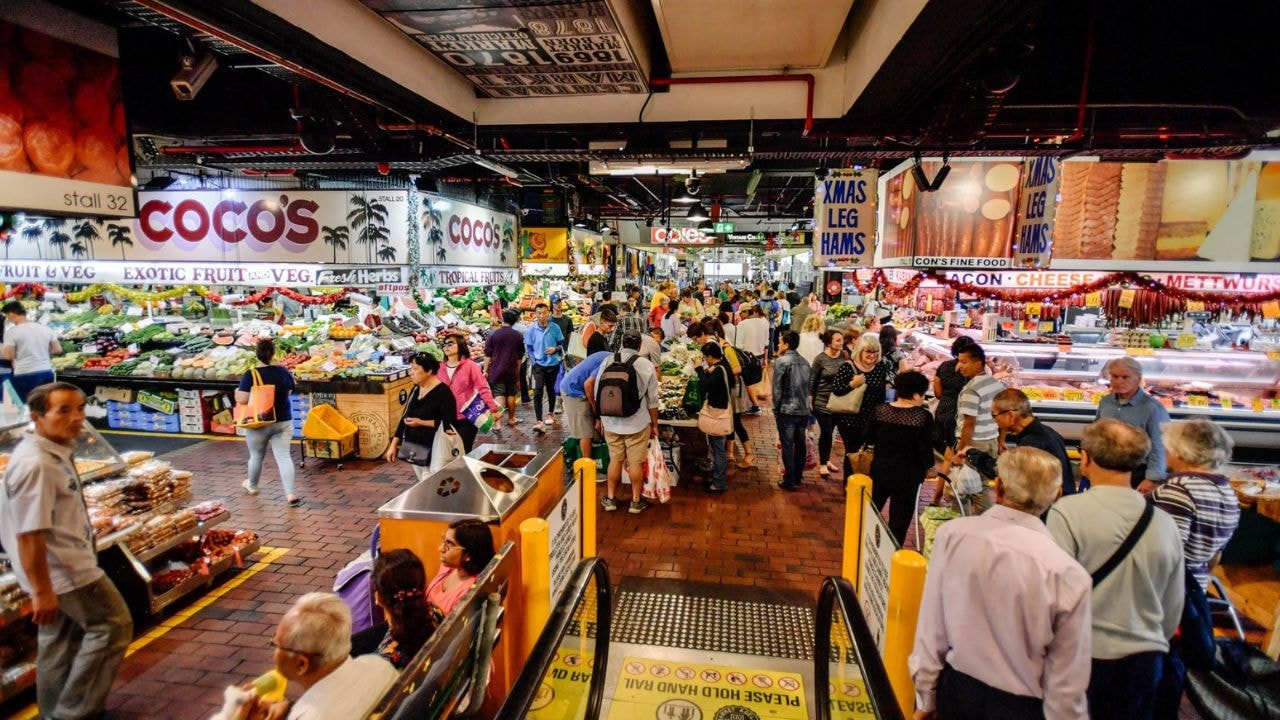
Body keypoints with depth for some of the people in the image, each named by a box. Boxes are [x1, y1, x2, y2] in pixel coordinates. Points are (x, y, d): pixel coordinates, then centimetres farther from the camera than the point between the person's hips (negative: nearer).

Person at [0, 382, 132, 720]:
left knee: (61, 641, 20)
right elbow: (29, 536, -26)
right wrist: (41, 591, -22)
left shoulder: (55, 452, 5)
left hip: (62, 566, 10)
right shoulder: (35, 464, -26)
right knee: (113, 624, 2)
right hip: (63, 570, -10)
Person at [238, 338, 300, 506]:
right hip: (284, 422, 2)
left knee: (256, 456, 18)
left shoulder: (251, 375, -16)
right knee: (284, 456, 0)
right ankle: (290, 494, -8)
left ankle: (252, 486, 42)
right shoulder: (284, 371, -5)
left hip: (259, 424, -2)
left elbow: (241, 399, -19)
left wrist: (236, 391, 1)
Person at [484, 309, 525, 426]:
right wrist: (518, 372, 20)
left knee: (499, 395, -4)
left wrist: (485, 370, 1)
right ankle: (511, 418, 31)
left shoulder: (494, 334, -8)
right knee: (511, 394, 16)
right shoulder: (518, 336, 0)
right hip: (512, 371, 2)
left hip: (496, 370, -2)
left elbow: (488, 354, -6)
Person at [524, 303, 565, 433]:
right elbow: (528, 347, 3)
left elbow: (561, 343, 3)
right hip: (539, 365, -1)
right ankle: (538, 421, -15)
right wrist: (533, 360, -7)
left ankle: (550, 414, 38)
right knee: (538, 392, -12)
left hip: (553, 364, 1)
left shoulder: (555, 328, -8)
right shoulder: (532, 329, -7)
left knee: (551, 390, 16)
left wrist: (555, 349, -17)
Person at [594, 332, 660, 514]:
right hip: (638, 423, -2)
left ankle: (610, 499, 25)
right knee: (636, 462, 8)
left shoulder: (607, 362, -3)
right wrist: (654, 424, 9)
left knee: (615, 460, 15)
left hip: (611, 422, 2)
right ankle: (636, 501, 19)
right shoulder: (647, 366, -8)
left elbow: (597, 395, 4)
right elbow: (652, 400, -3)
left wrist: (601, 418, 18)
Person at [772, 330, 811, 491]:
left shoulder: (781, 362, -10)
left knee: (787, 446, 2)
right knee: (801, 445, 14)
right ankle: (798, 477, 25)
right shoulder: (805, 362, 7)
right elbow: (808, 387, 9)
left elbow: (777, 389, -11)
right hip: (804, 410, 5)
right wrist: (805, 404, 17)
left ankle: (790, 481, 5)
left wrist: (776, 409, -1)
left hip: (787, 410, -5)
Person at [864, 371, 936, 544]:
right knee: (899, 521, 8)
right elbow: (926, 449, -13)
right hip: (907, 475, -4)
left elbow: (867, 438, 4)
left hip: (879, 470, 4)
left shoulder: (879, 411, -3)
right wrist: (928, 467, 5)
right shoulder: (923, 417, -14)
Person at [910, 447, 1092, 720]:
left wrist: (926, 698, 4)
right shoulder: (1069, 575, -20)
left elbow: (930, 631, -9)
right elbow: (1066, 685, -13)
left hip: (956, 690, 1)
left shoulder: (952, 535, -17)